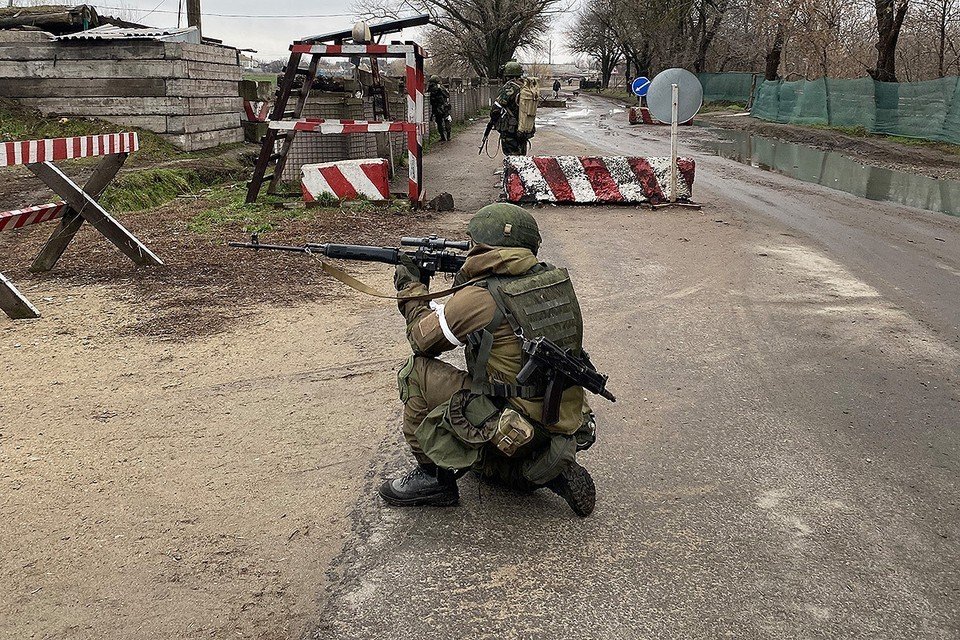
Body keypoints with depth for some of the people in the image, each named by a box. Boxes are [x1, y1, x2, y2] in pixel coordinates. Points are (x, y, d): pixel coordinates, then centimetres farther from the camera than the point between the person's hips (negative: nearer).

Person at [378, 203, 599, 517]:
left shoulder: (478, 298, -17)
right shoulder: (555, 279, 2)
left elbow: (423, 339, 1)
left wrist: (411, 289, 16)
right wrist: (465, 282, 19)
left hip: (517, 434, -8)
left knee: (418, 371, -2)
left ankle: (432, 475, 7)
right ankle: (552, 472, 13)